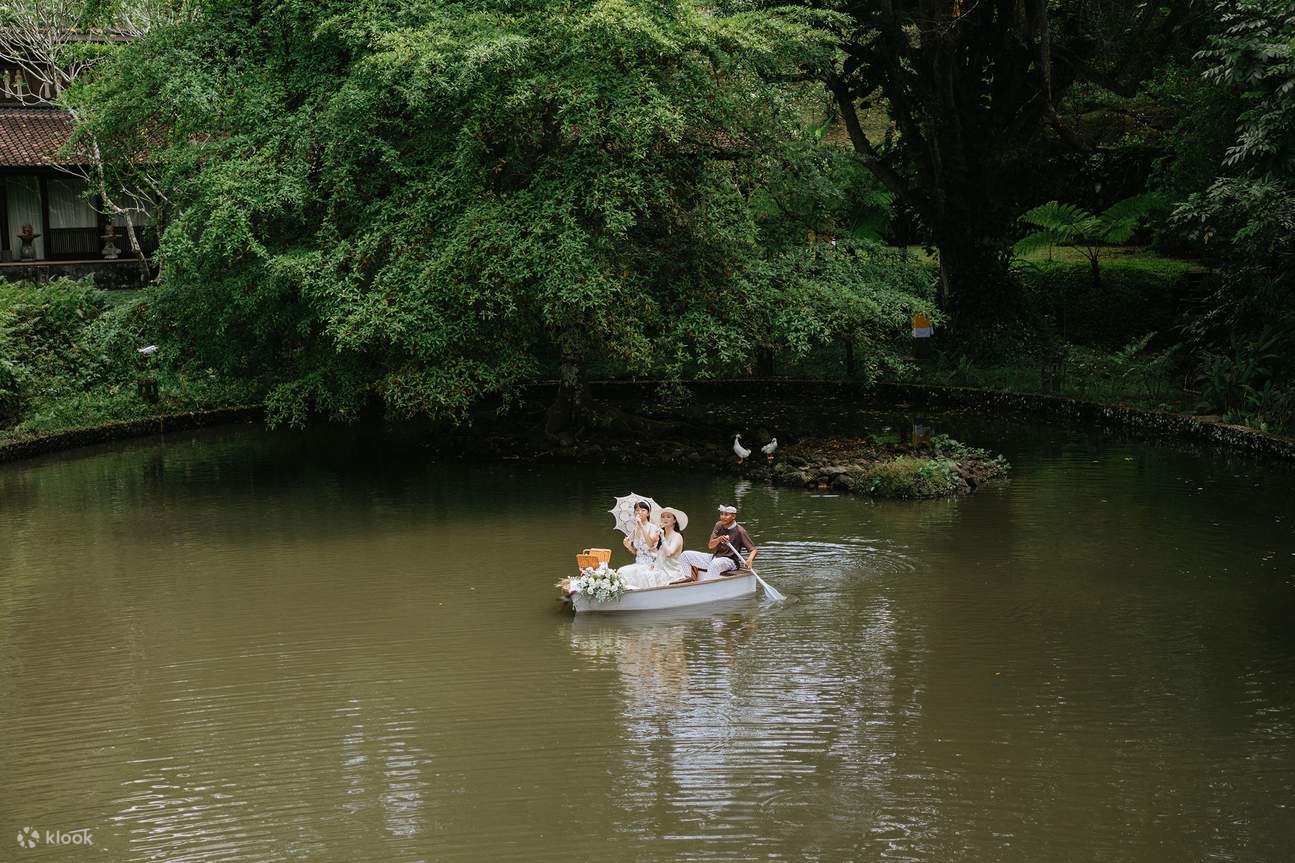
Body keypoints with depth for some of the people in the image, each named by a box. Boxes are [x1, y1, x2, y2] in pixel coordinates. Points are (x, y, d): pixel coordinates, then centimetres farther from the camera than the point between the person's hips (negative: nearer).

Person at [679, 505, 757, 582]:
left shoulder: (740, 531, -12)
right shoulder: (719, 525, 4)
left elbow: (753, 550, -12)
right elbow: (710, 545, 0)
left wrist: (749, 560, -34)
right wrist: (719, 539, -23)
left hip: (730, 561, -7)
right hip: (715, 557, 7)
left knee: (715, 563, -42)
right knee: (685, 555, -3)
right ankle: (696, 581, -2)